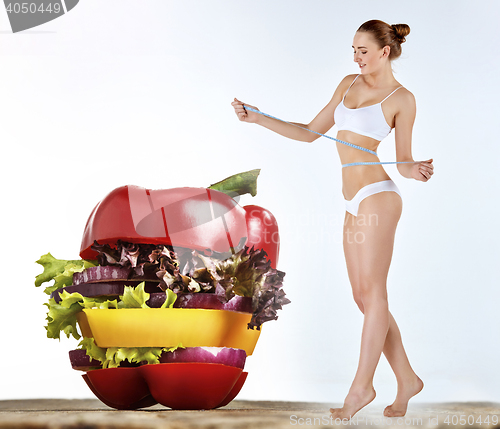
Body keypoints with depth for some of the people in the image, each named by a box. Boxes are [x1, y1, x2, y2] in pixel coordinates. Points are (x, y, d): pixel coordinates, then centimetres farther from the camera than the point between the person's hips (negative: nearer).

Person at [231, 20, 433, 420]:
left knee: (373, 293, -5)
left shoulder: (401, 99, -4)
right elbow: (310, 132, 18)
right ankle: (407, 380, 17)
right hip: (356, 204, 7)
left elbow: (404, 159, -2)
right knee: (364, 297, 8)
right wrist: (258, 118, 13)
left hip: (378, 197, -7)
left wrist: (416, 171, -25)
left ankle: (361, 386, 2)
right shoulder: (349, 84, 14)